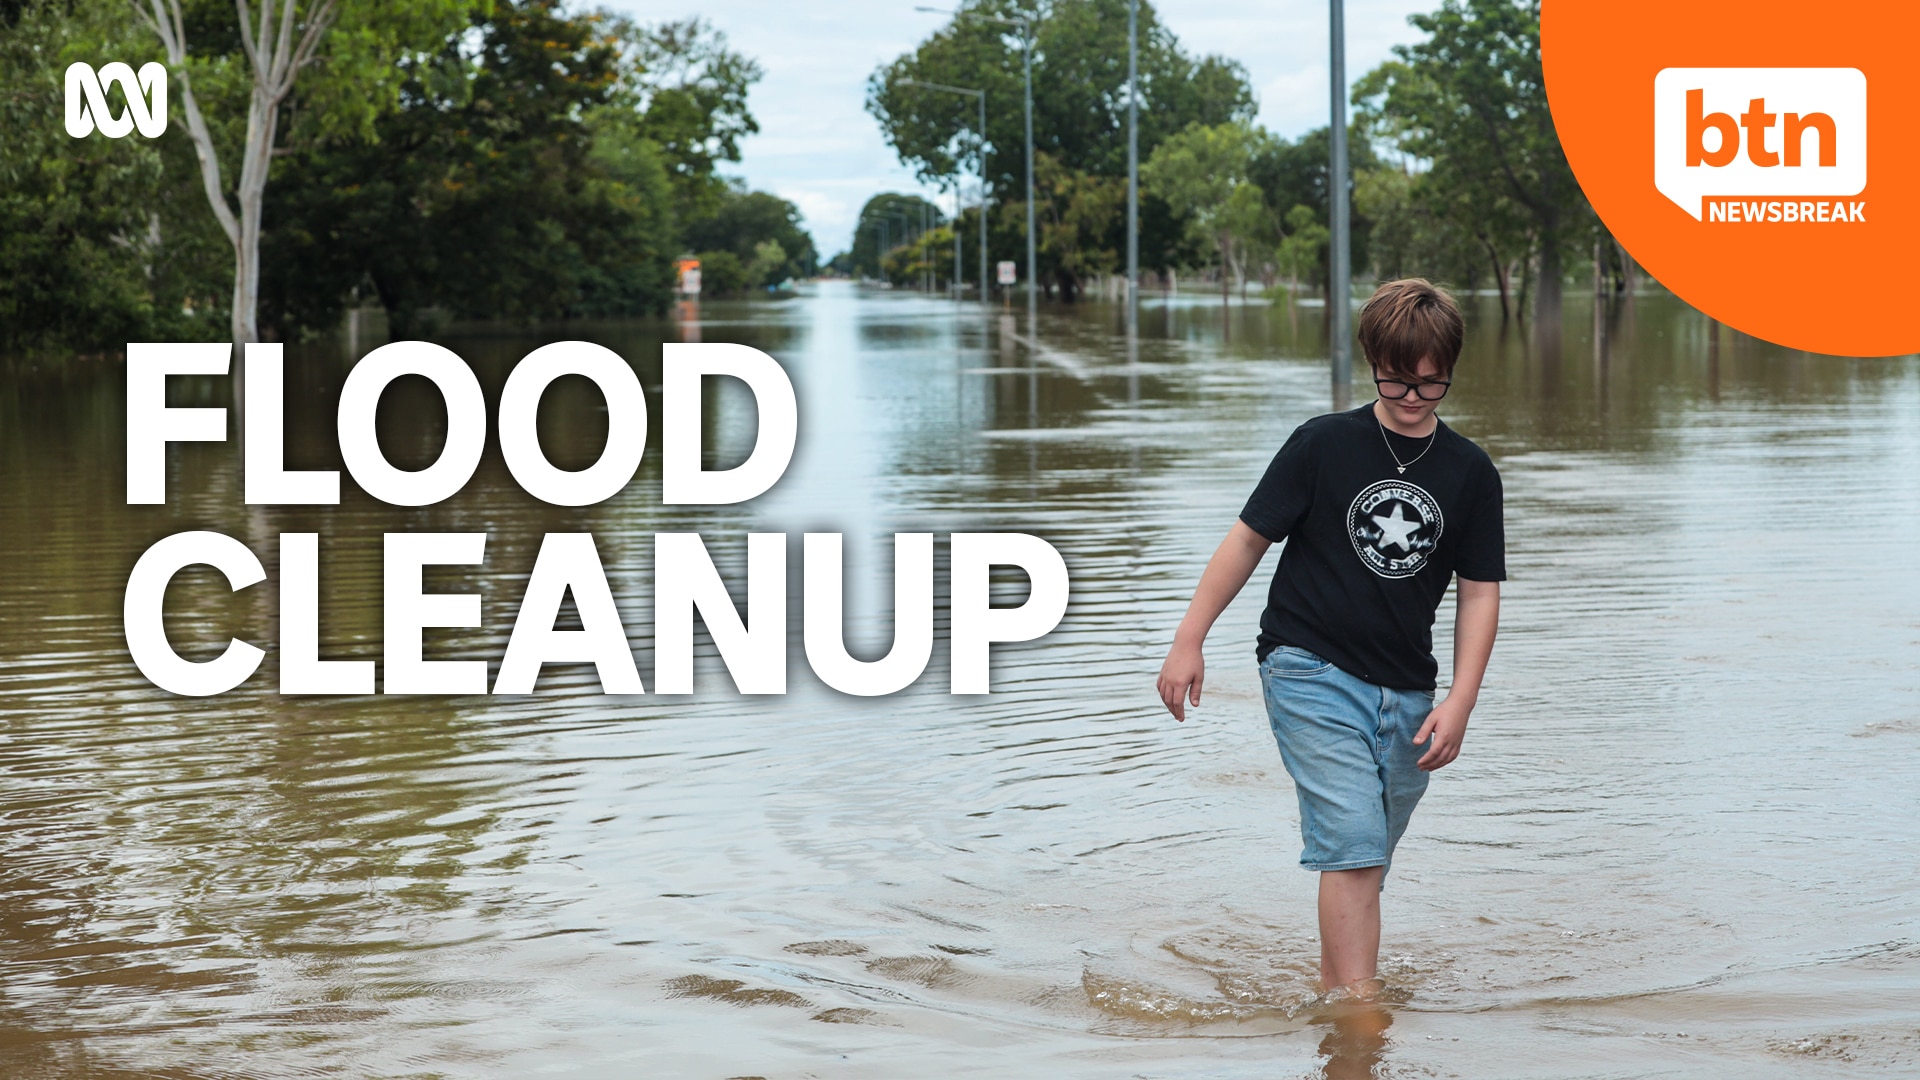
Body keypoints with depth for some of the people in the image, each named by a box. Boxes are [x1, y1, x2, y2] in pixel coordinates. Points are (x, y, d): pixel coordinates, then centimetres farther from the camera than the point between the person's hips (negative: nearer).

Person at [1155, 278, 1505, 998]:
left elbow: (1479, 593, 6)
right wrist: (1189, 640, 1)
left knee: (1363, 863, 11)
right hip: (1311, 674, -4)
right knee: (1353, 851, -16)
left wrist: (1460, 703, -4)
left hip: (1406, 695, 4)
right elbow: (1248, 540, 3)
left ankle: (1332, 985, 26)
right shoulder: (1323, 445, -3)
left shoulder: (1470, 473, 5)